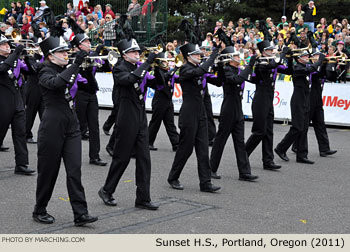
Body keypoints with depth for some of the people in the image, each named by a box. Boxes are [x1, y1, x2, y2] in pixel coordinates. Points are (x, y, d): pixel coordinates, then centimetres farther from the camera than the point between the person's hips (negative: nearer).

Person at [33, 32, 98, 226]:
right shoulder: (46, 73, -7)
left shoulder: (66, 70, 13)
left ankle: (80, 213, -3)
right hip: (52, 127, -6)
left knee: (75, 170, -2)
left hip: (71, 126, 6)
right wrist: (76, 64, -31)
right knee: (48, 171, 4)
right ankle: (39, 211, 20)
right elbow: (55, 83, -30)